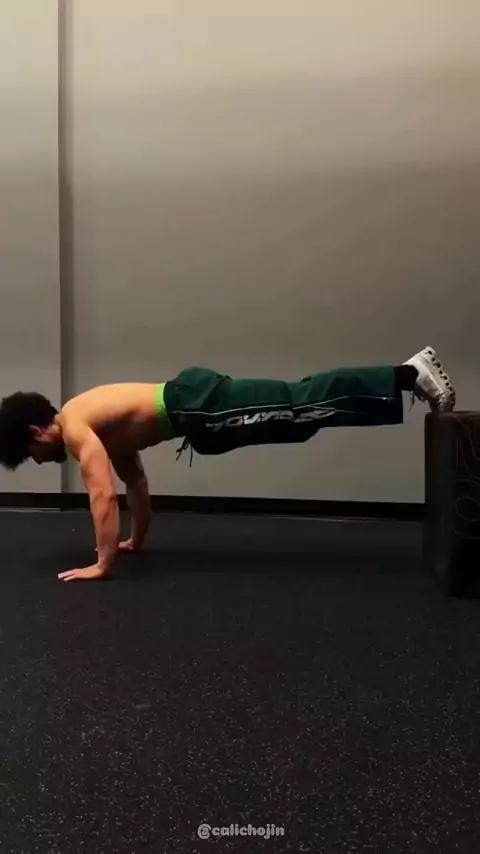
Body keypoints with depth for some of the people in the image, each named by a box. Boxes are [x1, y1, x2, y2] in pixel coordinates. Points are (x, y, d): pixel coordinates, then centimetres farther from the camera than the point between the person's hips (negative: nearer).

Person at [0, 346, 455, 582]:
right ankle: (410, 370, 5)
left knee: (302, 407, -12)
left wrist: (103, 563, -11)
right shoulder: (102, 429, 22)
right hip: (194, 398, 7)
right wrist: (136, 540, 36)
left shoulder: (74, 427, -5)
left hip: (198, 409, -7)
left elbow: (103, 495, -16)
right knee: (300, 407, 4)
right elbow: (135, 481, 31)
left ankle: (410, 374, -12)